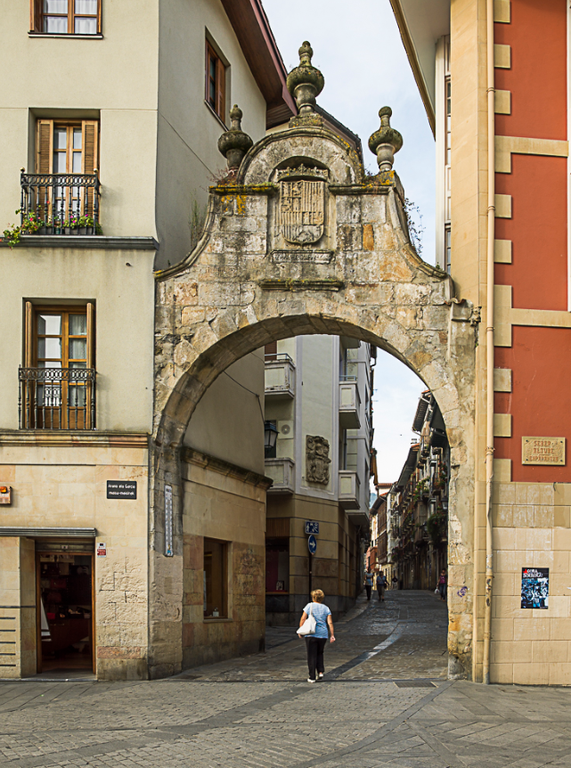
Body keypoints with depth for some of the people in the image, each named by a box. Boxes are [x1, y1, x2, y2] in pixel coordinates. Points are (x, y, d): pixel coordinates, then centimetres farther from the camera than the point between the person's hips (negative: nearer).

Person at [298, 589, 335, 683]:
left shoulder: (309, 606, 0)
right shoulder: (326, 608, 8)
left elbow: (303, 619, -5)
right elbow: (330, 623, 1)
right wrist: (332, 635, 3)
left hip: (311, 634, -3)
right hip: (323, 634, 3)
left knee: (312, 655, 2)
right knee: (320, 654, 21)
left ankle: (312, 677, 2)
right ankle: (321, 672, 8)